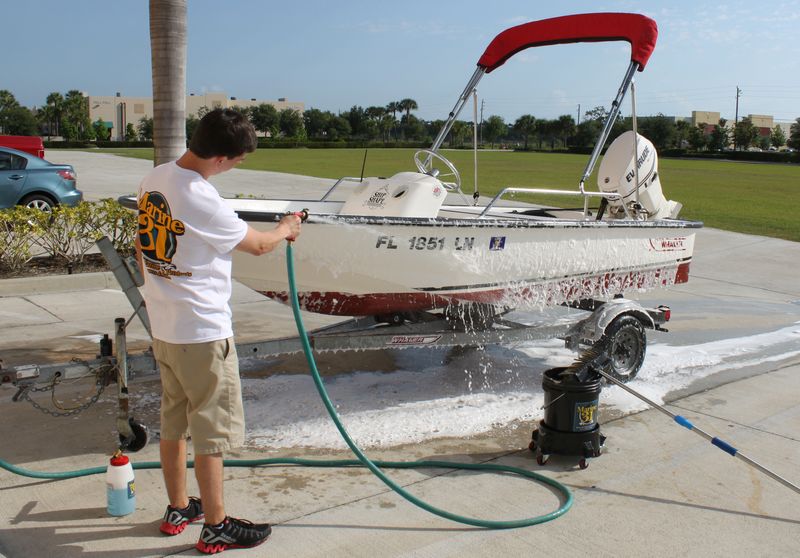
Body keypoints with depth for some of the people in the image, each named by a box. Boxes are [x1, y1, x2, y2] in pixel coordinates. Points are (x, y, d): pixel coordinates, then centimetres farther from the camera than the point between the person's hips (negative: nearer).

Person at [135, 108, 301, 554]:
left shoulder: (155, 180, 3)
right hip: (203, 333, -9)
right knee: (213, 430, 4)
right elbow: (257, 245, -10)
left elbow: (142, 246, 14)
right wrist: (286, 229, 10)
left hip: (164, 328, 9)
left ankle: (178, 509, 35)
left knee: (174, 422, 19)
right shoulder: (201, 200, -23)